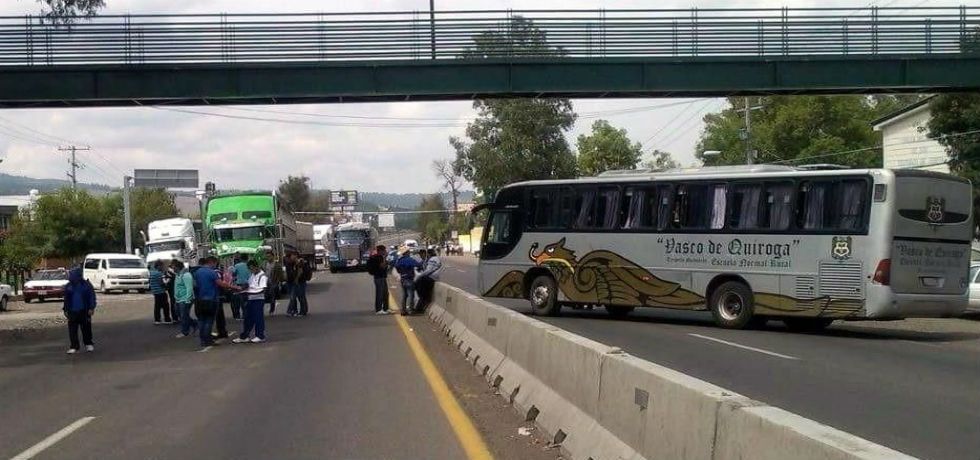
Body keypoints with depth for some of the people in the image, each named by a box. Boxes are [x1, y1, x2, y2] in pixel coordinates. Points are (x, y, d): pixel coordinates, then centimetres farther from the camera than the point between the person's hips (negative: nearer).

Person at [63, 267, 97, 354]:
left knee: (86, 329, 6)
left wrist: (91, 308, -7)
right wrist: (66, 310, 11)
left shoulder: (86, 285, -3)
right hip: (72, 311, 2)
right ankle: (74, 347, 2)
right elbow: (66, 299, 14)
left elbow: (92, 297, -1)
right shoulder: (68, 286, 6)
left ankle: (89, 344, 22)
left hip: (84, 311, -2)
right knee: (72, 330, -2)